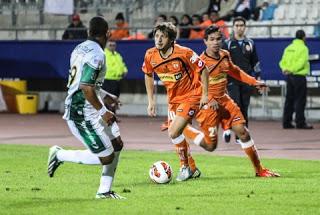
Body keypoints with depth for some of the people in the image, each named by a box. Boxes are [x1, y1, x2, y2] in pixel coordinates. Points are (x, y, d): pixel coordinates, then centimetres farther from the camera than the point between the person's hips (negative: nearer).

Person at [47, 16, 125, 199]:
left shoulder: (80, 48, 8)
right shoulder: (97, 55, -20)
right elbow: (86, 88, -26)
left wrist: (106, 96, 28)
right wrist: (103, 112, -17)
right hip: (84, 114, -10)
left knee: (117, 144, 12)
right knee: (106, 157, -4)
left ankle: (104, 191, 18)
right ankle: (60, 155, 6)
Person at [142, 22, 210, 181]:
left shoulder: (184, 53, -23)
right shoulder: (150, 56, -8)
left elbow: (203, 70, -11)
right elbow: (148, 75, 12)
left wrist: (205, 94, -12)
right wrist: (151, 101, 10)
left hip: (191, 96, -7)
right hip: (173, 99, 7)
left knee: (174, 133, -18)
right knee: (175, 135, 11)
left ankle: (185, 167, 3)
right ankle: (193, 169, 30)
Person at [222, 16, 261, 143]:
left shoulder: (250, 43, 12)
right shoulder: (228, 44, 3)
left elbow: (255, 61, 18)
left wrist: (258, 77, 12)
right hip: (232, 80, -3)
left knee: (244, 108, 3)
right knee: (234, 105, -16)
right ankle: (227, 128, -2)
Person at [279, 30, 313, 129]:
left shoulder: (289, 48, 12)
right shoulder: (303, 48, -10)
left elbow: (283, 61, 8)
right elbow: (301, 62, -20)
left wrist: (285, 69, -7)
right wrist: (291, 70, -17)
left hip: (290, 76, 7)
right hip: (299, 76, -7)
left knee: (289, 99, 10)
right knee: (300, 100, -4)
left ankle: (286, 122, 11)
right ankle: (300, 123, -5)